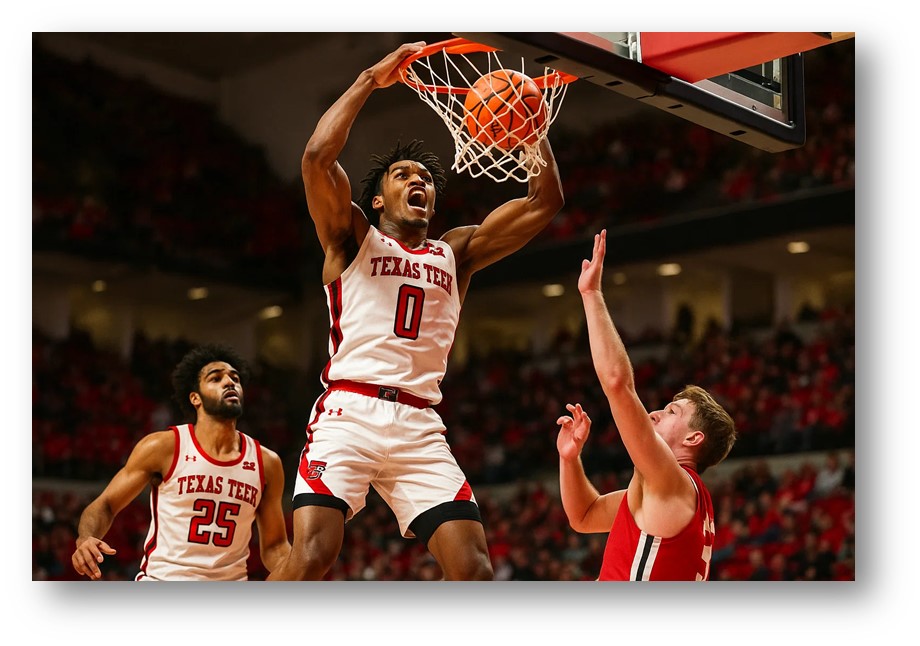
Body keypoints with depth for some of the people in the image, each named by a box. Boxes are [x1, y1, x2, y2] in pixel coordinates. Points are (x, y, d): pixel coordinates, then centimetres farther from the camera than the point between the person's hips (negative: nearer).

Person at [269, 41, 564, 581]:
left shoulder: (455, 253, 22)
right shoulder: (353, 238, 13)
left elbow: (545, 202, 17)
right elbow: (317, 158, -5)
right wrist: (371, 79, 0)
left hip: (421, 429, 4)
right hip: (349, 414, -3)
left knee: (474, 566, -9)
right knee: (312, 554, -21)